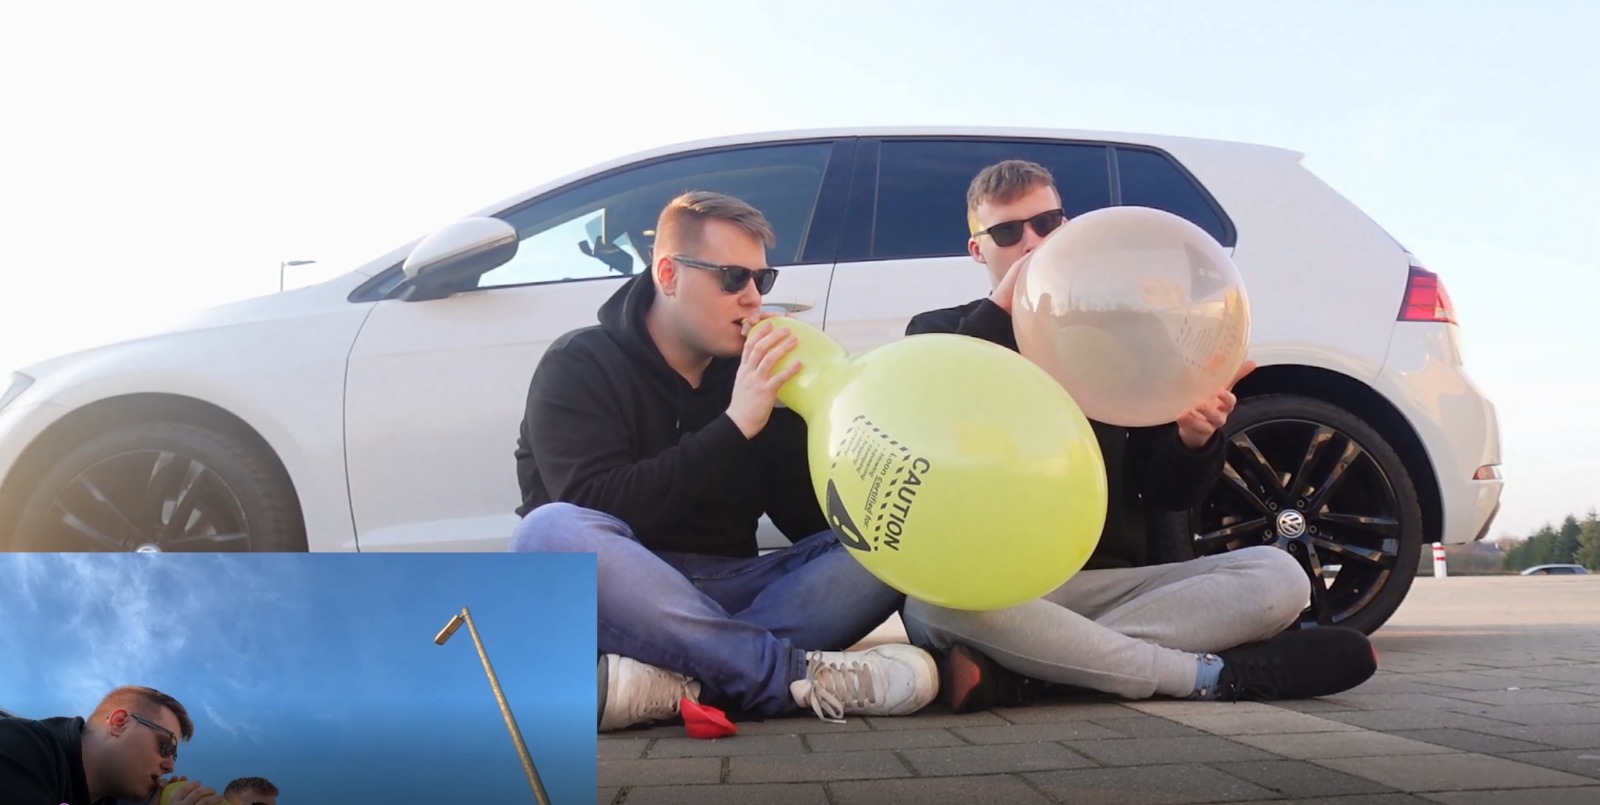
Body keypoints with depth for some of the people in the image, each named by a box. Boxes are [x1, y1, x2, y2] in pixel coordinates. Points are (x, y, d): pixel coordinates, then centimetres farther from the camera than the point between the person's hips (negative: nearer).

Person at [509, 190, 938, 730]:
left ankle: (673, 682, -36)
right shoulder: (579, 366, -4)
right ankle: (798, 675, -35)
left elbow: (812, 523, 3)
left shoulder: (755, 377, 8)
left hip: (724, 598, 4)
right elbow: (599, 512, -19)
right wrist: (734, 427, -23)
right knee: (552, 532, -35)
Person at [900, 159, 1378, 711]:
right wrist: (996, 314, -12)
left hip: (1112, 584, 3)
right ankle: (1213, 675, -26)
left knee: (1277, 576, -20)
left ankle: (1013, 674, -30)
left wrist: (1194, 440, -12)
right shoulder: (940, 333, 12)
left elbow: (1170, 492, 11)